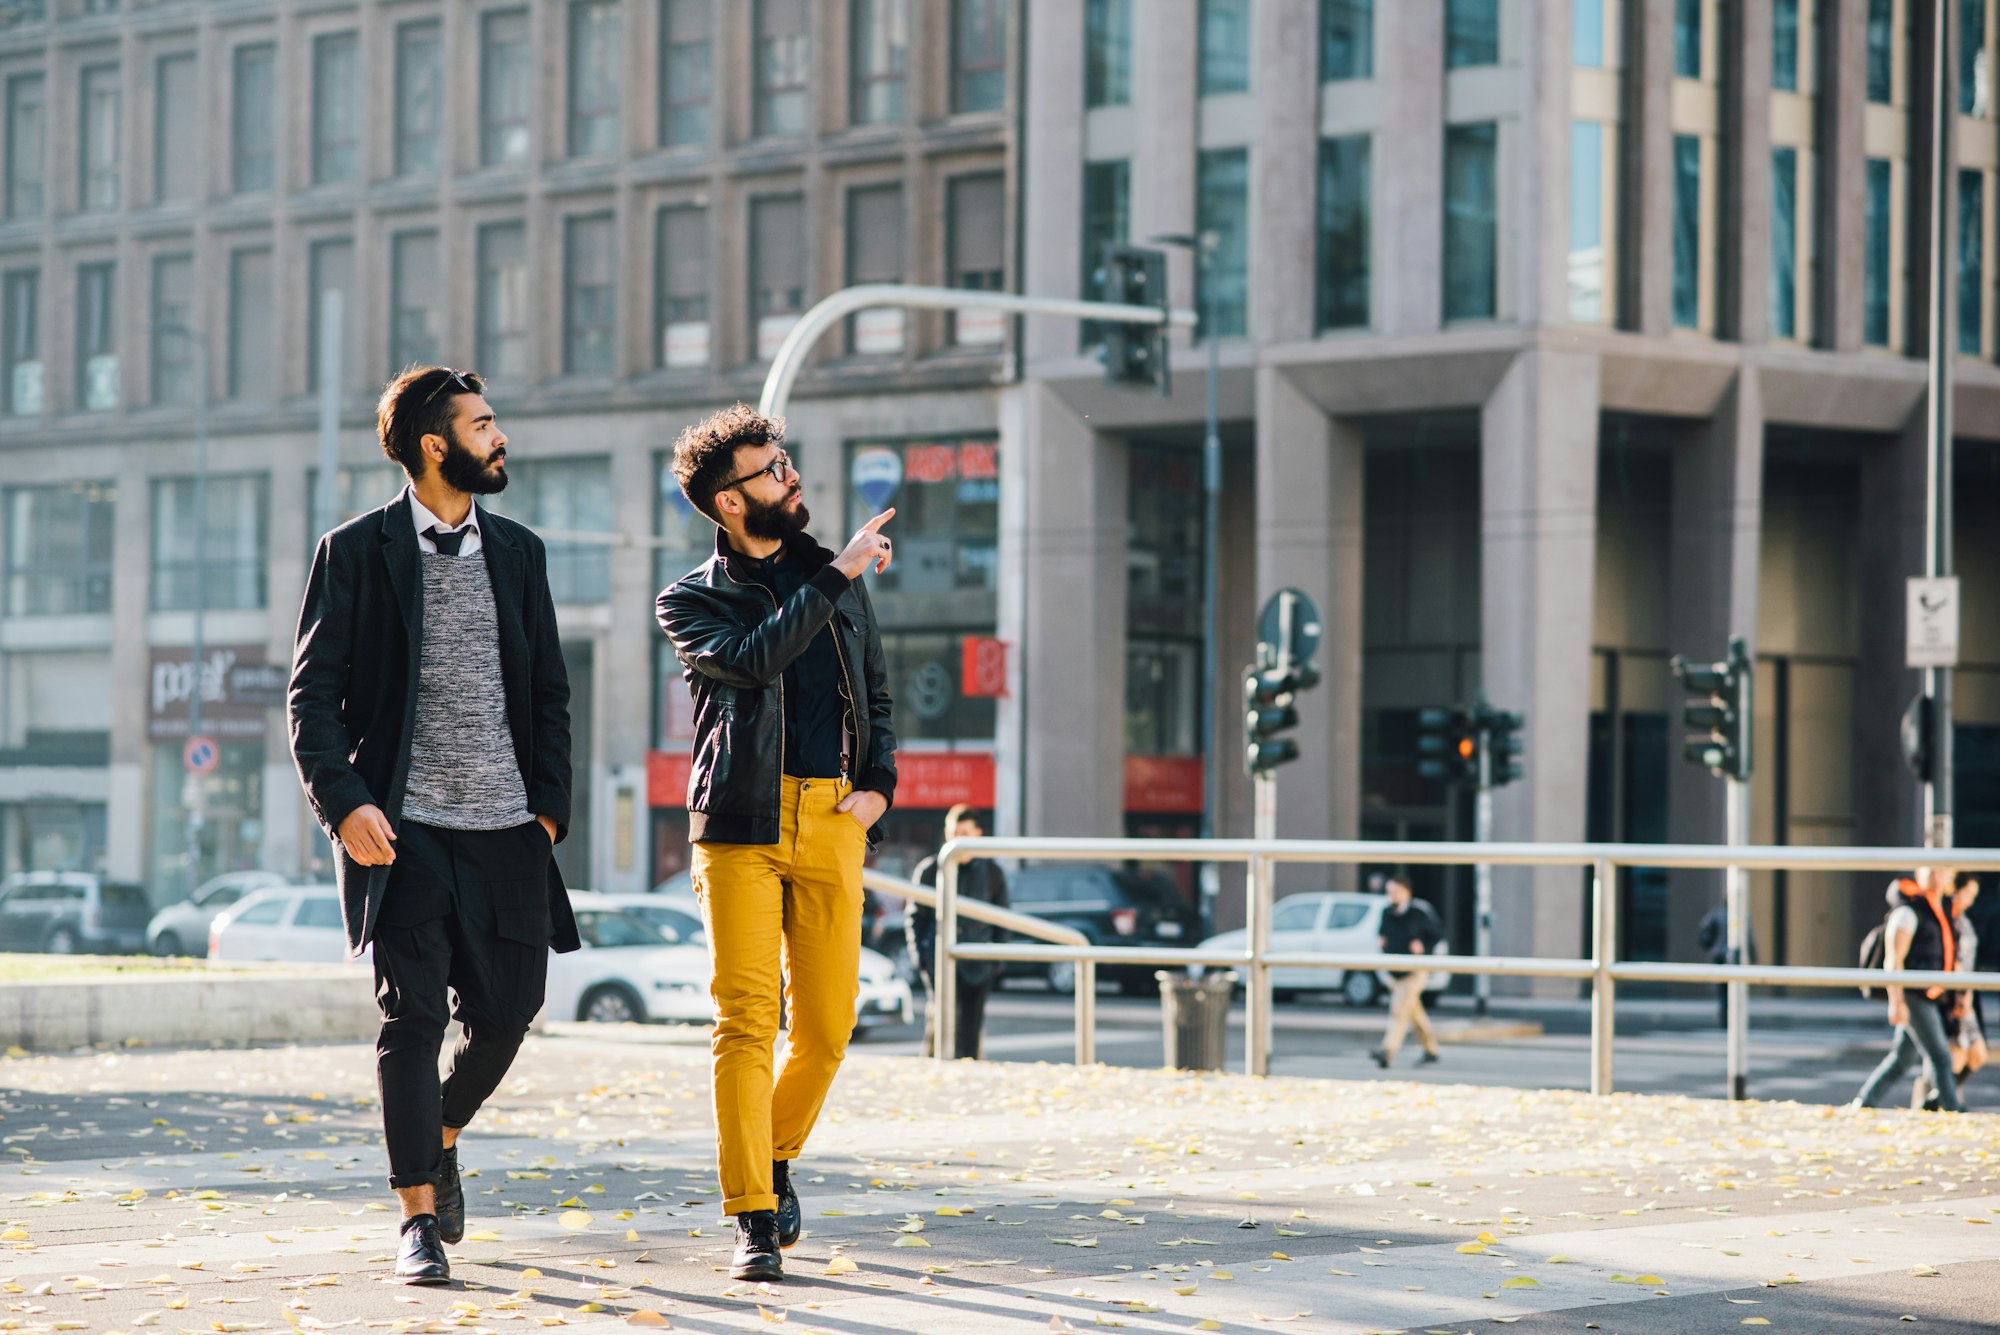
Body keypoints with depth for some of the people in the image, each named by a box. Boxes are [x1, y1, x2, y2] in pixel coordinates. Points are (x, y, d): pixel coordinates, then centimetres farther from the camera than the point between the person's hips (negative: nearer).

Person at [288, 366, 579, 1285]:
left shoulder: (518, 552, 13)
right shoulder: (356, 552, 0)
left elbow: (549, 692, 16)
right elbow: (312, 694, -2)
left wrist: (550, 806, 5)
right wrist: (342, 802, -15)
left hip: (506, 830, 4)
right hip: (402, 828, -4)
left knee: (506, 1010, 6)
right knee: (412, 1016, -6)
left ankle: (442, 1139, 35)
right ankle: (419, 1221, 0)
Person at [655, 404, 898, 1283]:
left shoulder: (837, 580, 17)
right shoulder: (691, 600, 5)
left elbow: (877, 697, 23)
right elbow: (752, 658, -16)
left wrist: (878, 782, 6)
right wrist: (837, 578, -13)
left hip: (832, 823, 3)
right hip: (741, 820, -3)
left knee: (826, 1028, 2)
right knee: (746, 1019, -11)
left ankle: (774, 1154, 30)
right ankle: (754, 1220, -7)